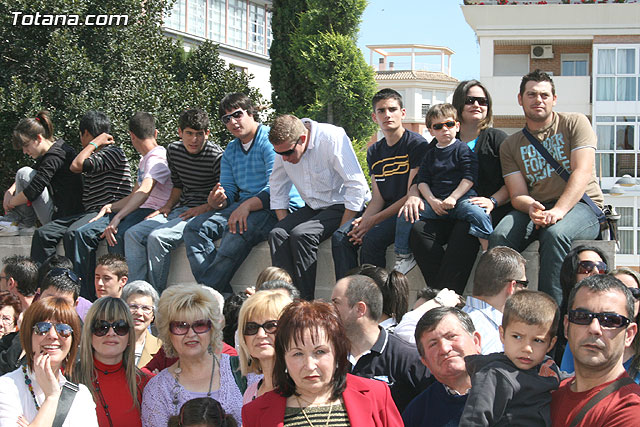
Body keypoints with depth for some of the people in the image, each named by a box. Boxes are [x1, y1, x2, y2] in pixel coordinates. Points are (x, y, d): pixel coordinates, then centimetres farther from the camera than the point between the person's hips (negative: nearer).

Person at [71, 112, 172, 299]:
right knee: (84, 233, -7)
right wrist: (109, 207, 9)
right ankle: (84, 297, -9)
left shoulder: (158, 157, -8)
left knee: (117, 235, -37)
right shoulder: (145, 160, 26)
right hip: (137, 211, 9)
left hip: (154, 211, -9)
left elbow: (144, 192, -24)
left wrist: (117, 218, -34)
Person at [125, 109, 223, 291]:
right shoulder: (173, 150, 8)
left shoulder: (216, 156, -12)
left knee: (157, 237, -28)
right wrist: (167, 206, 6)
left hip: (203, 213, -7)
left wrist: (203, 208, -21)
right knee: (133, 234, -10)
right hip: (179, 209, 8)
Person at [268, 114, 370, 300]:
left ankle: (306, 303, -23)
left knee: (301, 234, -30)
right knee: (277, 234, -20)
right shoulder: (285, 146, -2)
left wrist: (342, 229, -22)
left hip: (342, 206, -6)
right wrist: (284, 224, 0)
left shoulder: (332, 139, -21)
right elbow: (277, 188, 13)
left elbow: (357, 185, -21)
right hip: (313, 208, 6)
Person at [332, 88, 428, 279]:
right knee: (340, 237, -17)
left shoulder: (416, 144, -6)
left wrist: (373, 220, -15)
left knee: (372, 239, -31)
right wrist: (363, 219, -13)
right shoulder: (374, 152, 15)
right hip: (384, 212, 7)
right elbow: (377, 199, 11)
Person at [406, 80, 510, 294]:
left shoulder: (496, 138, 10)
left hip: (488, 211, -3)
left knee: (464, 231, -37)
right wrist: (413, 195, -5)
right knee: (418, 230, -27)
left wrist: (492, 201, -16)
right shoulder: (441, 143, 20)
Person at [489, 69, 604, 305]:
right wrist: (531, 207, -22)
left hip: (581, 204, -3)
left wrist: (558, 210, -24)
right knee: (500, 236, -28)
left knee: (554, 233, -37)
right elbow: (518, 195, 4)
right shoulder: (510, 145, 13)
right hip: (535, 208, 3)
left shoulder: (574, 123, 4)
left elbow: (582, 173, -9)